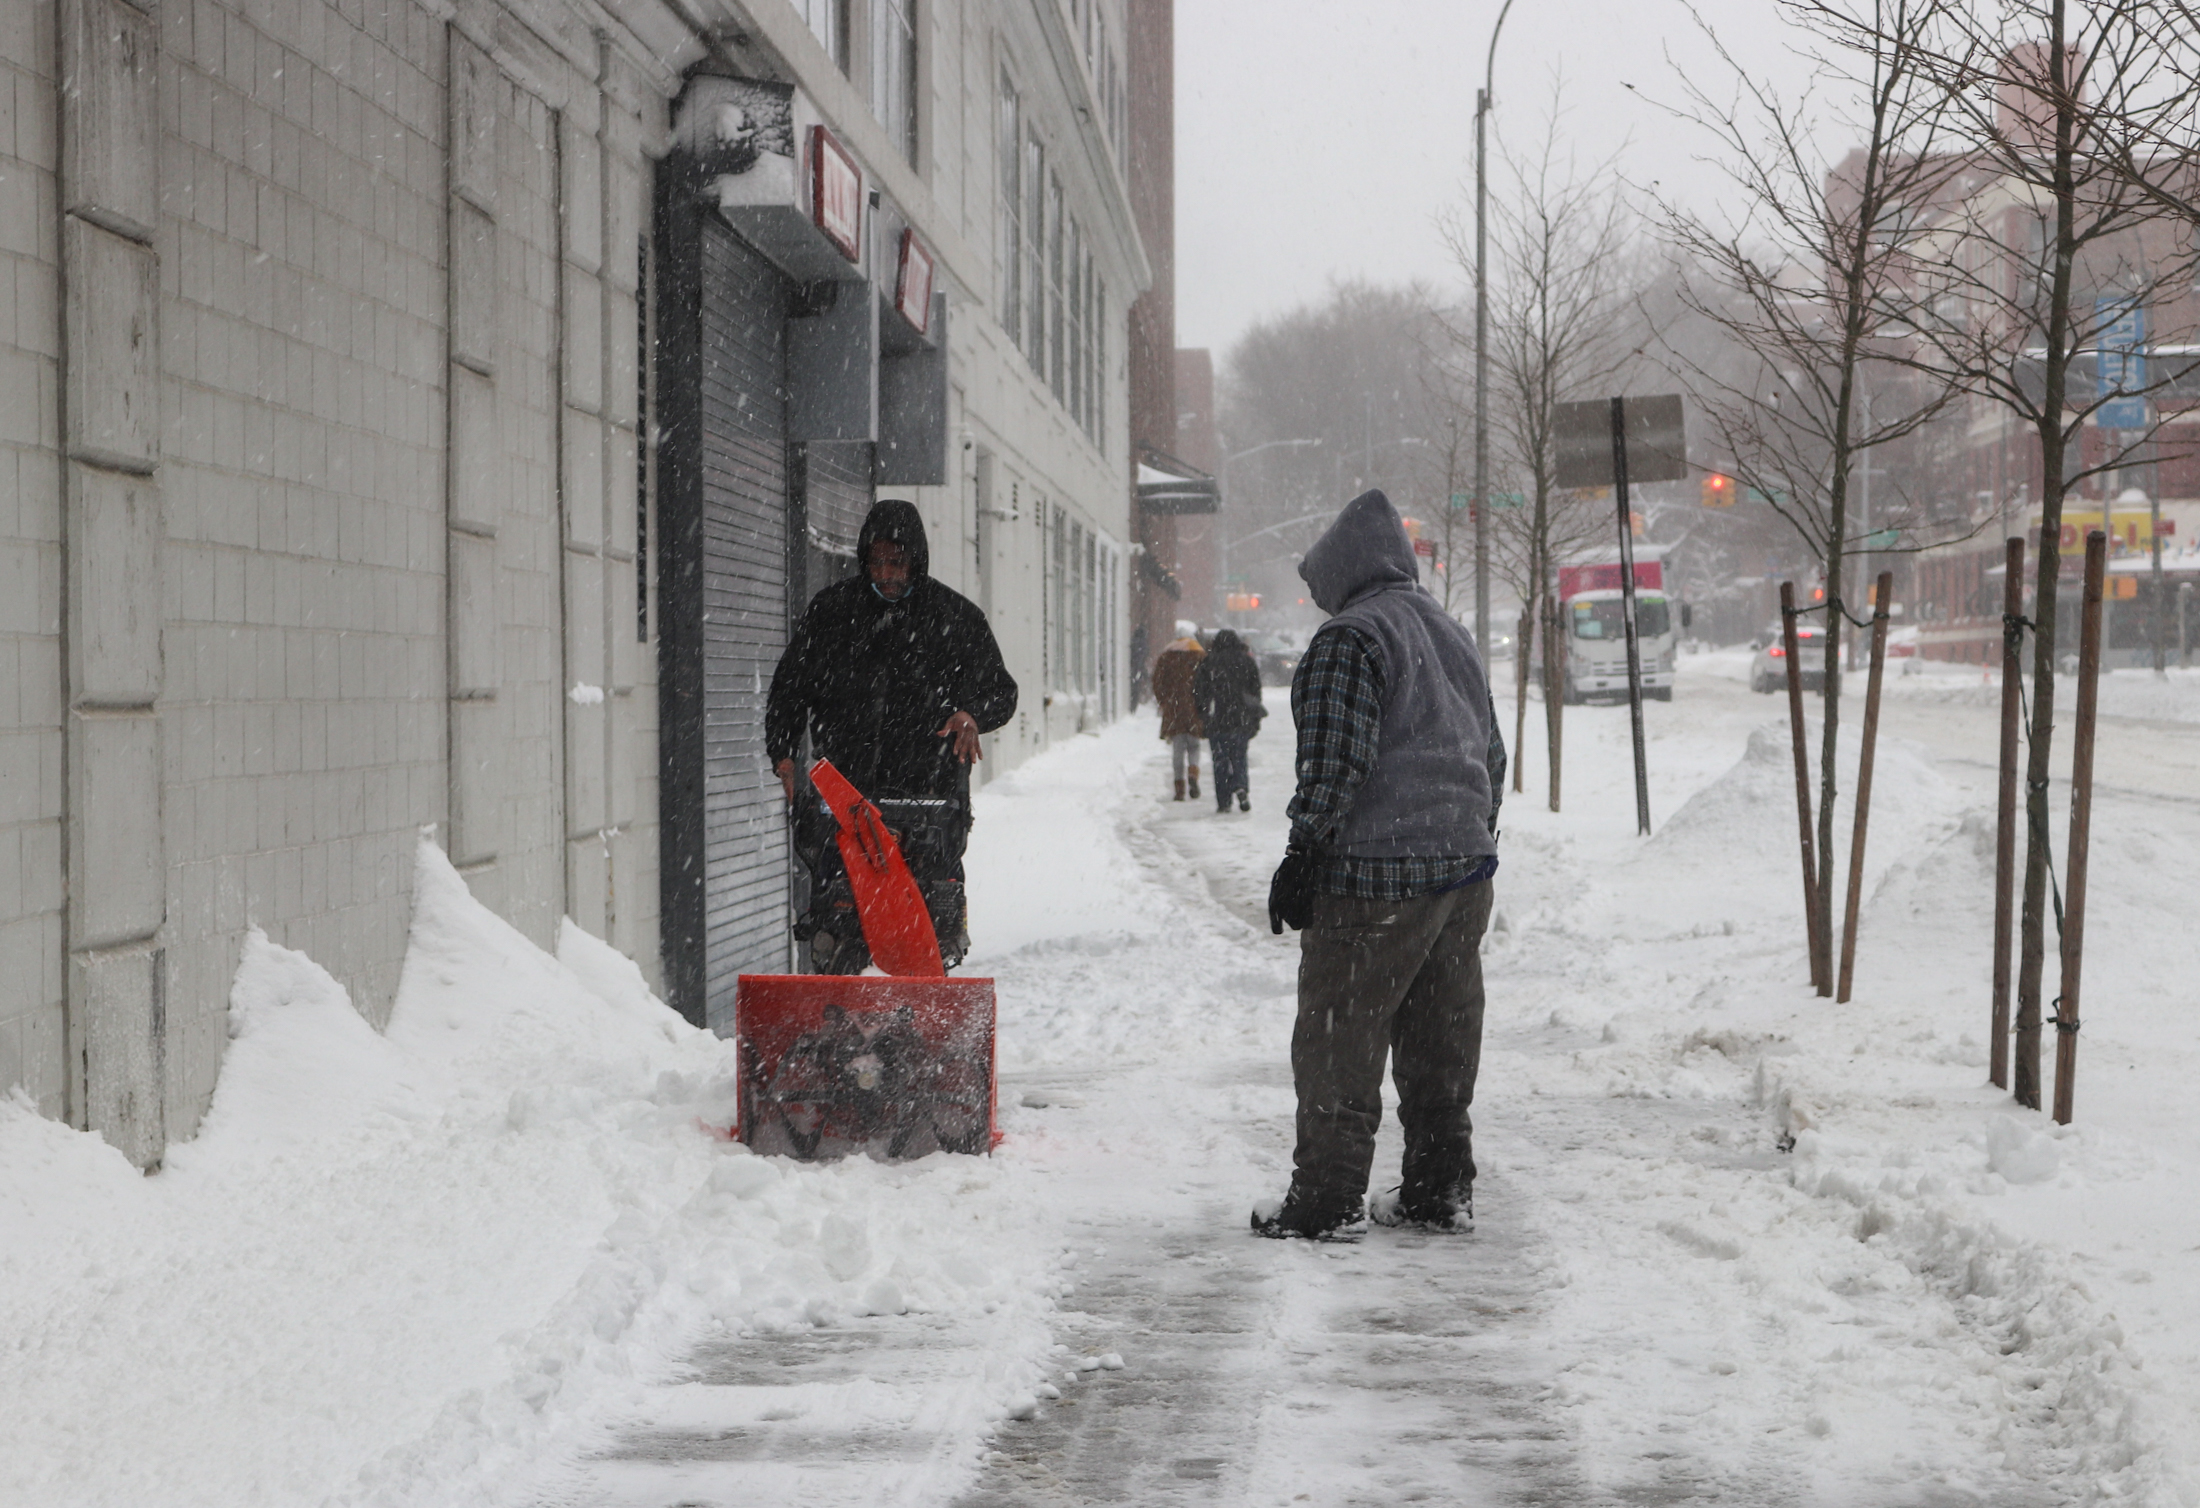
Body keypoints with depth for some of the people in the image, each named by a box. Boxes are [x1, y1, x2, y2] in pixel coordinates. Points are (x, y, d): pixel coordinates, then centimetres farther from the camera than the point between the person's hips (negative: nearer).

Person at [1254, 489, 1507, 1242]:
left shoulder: (1349, 637, -11)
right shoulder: (1454, 636, 17)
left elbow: (1335, 760, -19)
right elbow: (1491, 753, 23)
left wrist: (1303, 855, -17)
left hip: (1377, 876, -9)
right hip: (1466, 868, 9)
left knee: (1338, 1042, -3)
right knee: (1441, 1044, 14)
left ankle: (1327, 1200, -2)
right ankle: (1441, 1189, 18)